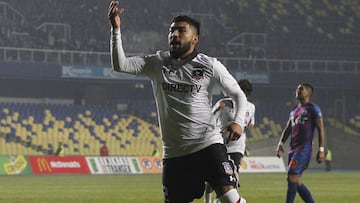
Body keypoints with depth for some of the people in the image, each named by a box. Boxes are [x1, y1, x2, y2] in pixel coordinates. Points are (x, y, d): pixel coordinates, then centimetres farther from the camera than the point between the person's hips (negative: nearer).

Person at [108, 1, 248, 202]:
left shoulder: (210, 65, 0)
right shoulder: (157, 63, 6)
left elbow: (239, 95, 7)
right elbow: (120, 64, -4)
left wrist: (238, 121, -12)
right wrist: (116, 29, -15)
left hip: (208, 143, -3)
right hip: (174, 153, 3)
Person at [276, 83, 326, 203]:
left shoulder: (313, 108, -4)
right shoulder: (294, 110, 20)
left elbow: (321, 130, -7)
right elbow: (288, 128, 25)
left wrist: (321, 150, -13)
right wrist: (281, 143, 12)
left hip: (304, 149, -8)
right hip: (293, 148, 8)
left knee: (292, 177, -16)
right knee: (297, 181, 6)